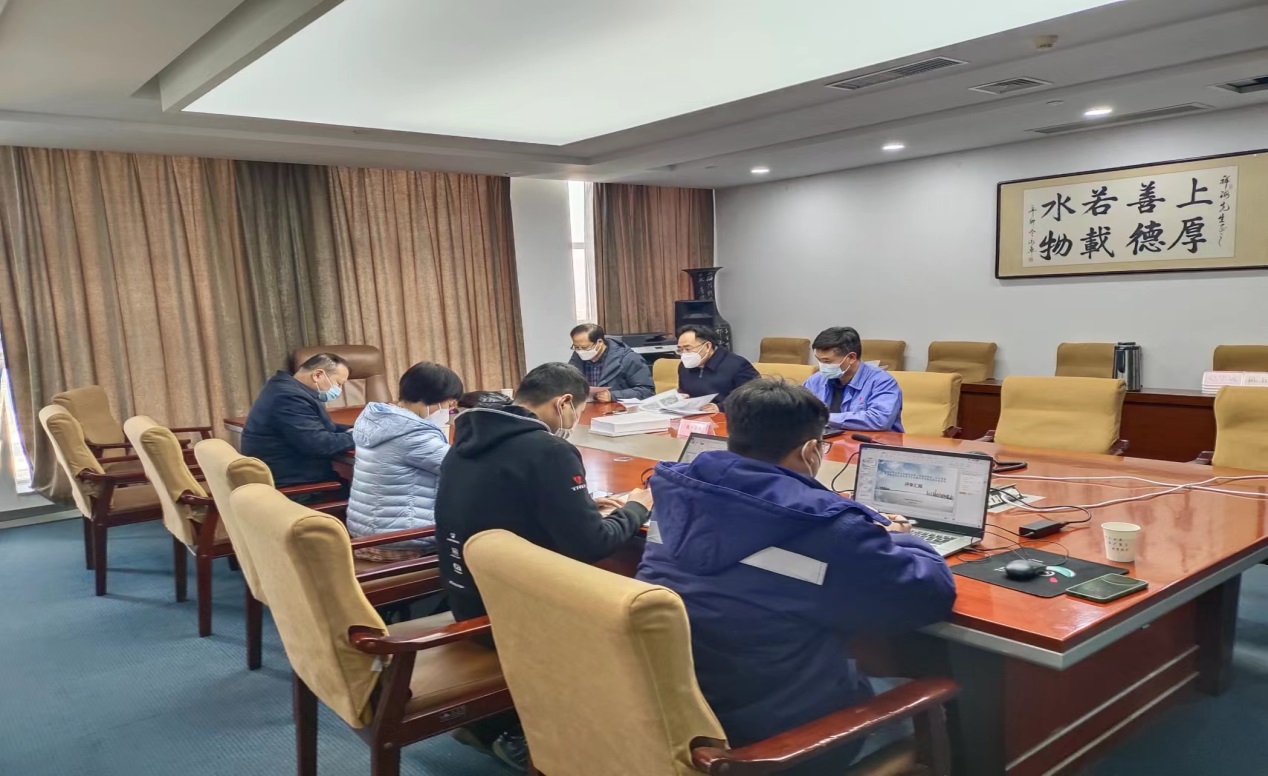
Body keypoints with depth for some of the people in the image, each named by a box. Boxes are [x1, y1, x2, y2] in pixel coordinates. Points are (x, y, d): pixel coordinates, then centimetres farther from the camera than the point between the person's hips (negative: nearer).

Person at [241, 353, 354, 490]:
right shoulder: (290, 397, -21)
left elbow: (321, 428, 21)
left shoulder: (288, 389, 12)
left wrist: (353, 430, 5)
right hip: (289, 482, -10)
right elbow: (320, 445, -27)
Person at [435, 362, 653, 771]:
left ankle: (485, 718, 17)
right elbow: (590, 545, -19)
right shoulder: (548, 450, -21)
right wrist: (635, 508, -1)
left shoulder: (469, 440, 5)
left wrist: (585, 505, 14)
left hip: (468, 604, 8)